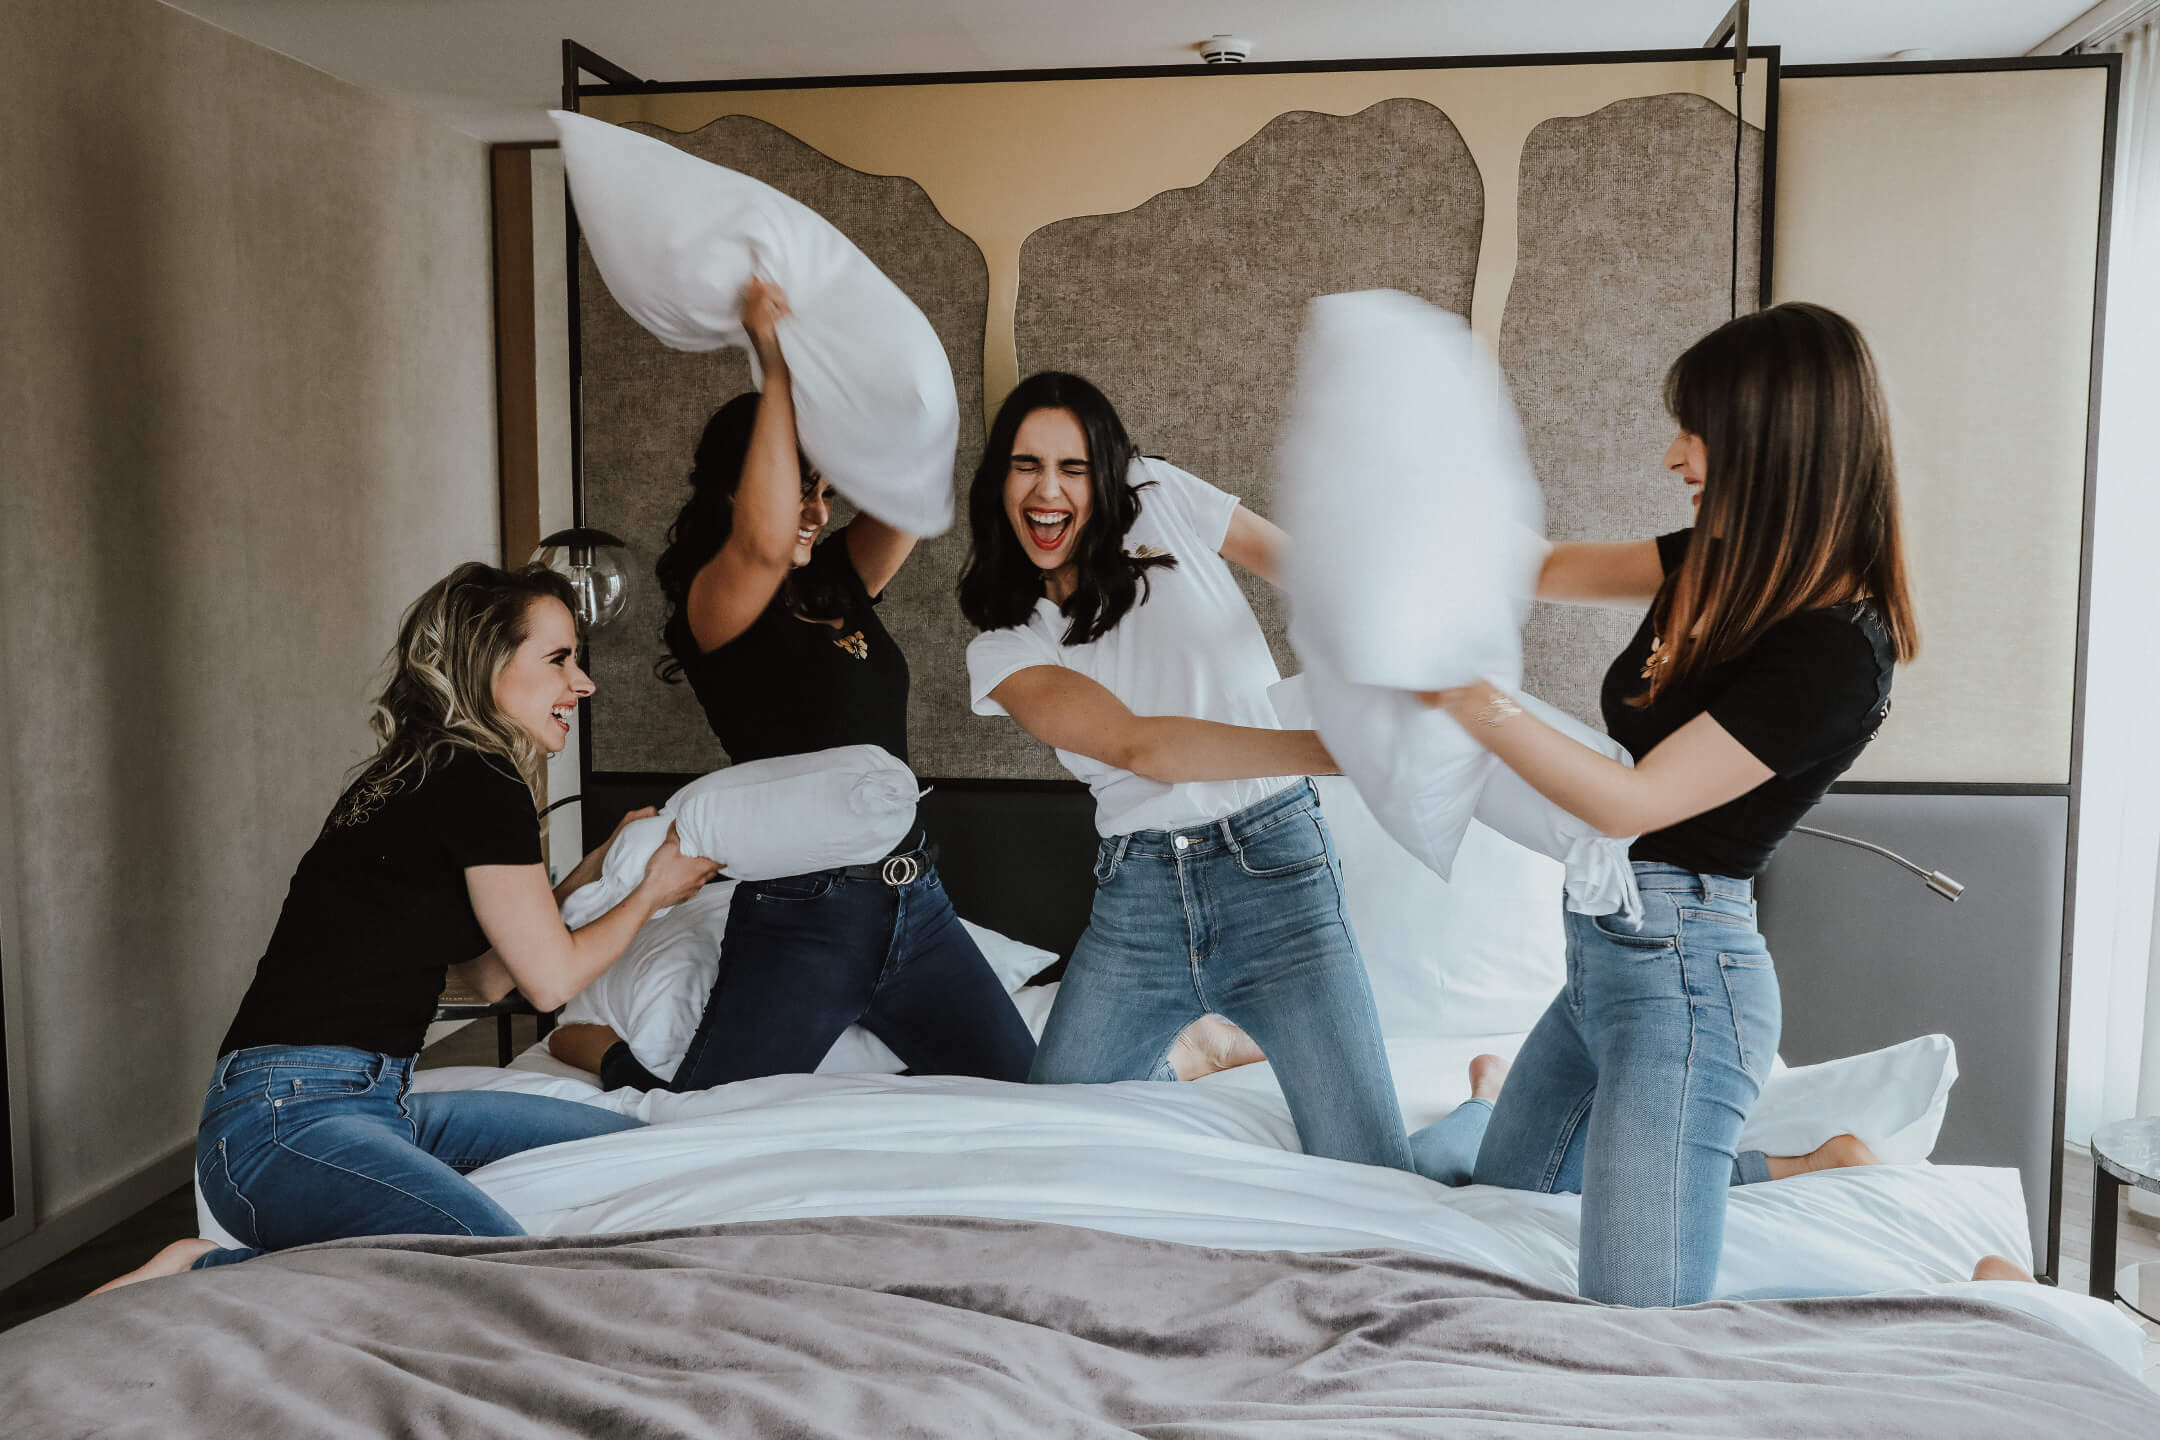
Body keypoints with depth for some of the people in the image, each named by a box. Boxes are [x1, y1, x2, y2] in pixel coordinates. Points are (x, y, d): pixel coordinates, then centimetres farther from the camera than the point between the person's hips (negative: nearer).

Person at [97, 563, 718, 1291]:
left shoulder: (417, 778, 16)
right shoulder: (479, 783, -13)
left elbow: (487, 975, 24)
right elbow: (550, 978, -4)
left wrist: (590, 873, 21)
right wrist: (650, 893, 11)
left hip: (374, 1100, 10)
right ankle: (212, 1274, -12)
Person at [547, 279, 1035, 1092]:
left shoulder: (840, 584, 12)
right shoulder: (711, 602, -9)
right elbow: (764, 543, -30)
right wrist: (776, 364, -24)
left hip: (913, 901, 7)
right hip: (801, 915, -7)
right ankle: (596, 1046, 28)